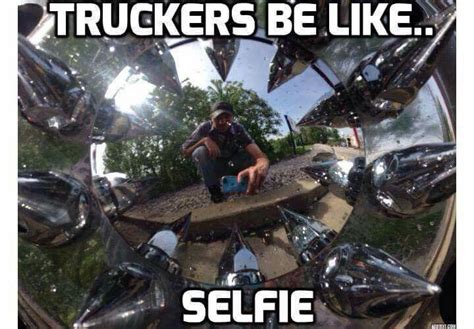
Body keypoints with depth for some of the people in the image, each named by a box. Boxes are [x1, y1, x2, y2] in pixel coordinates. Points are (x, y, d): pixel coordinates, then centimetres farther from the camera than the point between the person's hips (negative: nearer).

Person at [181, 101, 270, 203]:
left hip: (232, 167, 1)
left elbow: (260, 156, -39)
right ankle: (215, 191, -14)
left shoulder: (238, 129, -24)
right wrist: (204, 140, -36)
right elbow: (185, 151, -18)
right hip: (212, 170, 0)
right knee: (200, 151, -31)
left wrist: (260, 167, -65)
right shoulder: (204, 128, -23)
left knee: (251, 153, -26)